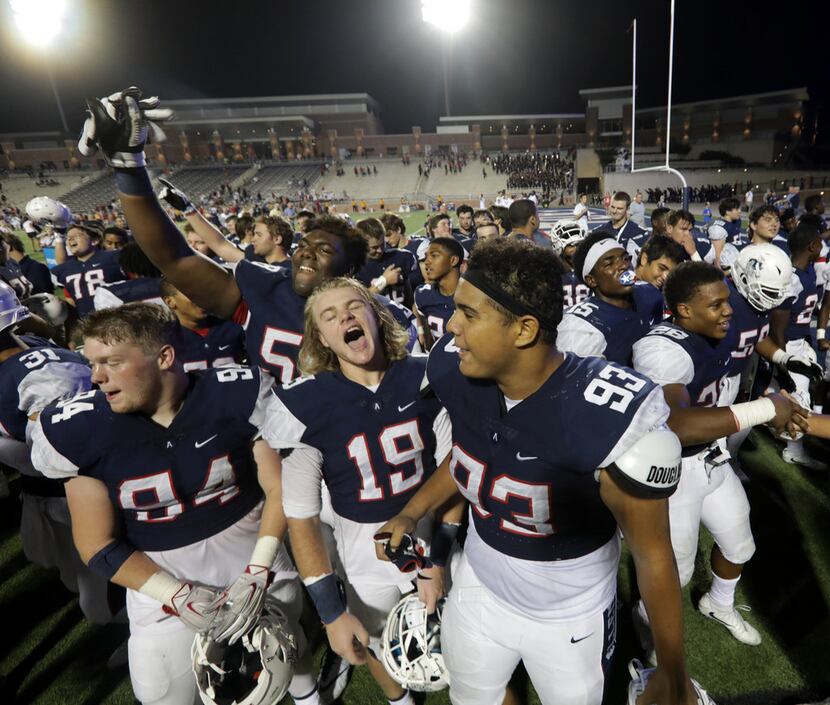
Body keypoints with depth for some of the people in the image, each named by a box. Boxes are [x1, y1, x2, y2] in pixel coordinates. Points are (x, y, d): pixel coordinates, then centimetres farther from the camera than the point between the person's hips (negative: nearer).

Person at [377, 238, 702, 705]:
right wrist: (412, 514, 1)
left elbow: (652, 552, -20)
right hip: (479, 588, 4)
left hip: (570, 615, -3)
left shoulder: (610, 417, -35)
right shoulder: (456, 373, -19)